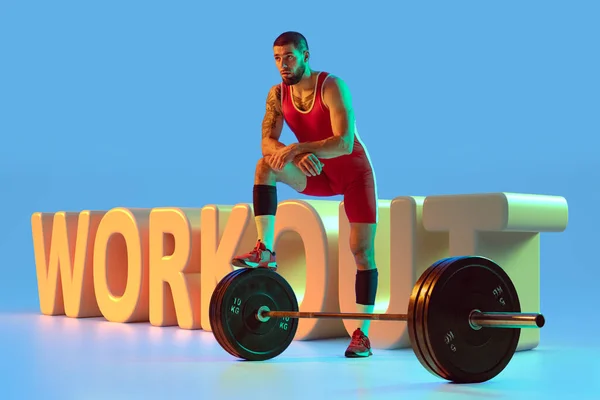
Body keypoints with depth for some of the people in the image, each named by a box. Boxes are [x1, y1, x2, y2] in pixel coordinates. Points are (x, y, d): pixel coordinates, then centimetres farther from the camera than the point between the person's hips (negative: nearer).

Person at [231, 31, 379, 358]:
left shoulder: (331, 87, -23)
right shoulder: (278, 94, -7)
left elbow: (344, 143, -33)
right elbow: (268, 142, -16)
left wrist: (297, 148, -44)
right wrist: (300, 155, -36)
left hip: (354, 172, -4)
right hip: (317, 174, 4)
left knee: (362, 251, -10)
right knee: (266, 165, -21)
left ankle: (362, 334, -6)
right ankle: (265, 251, -23)